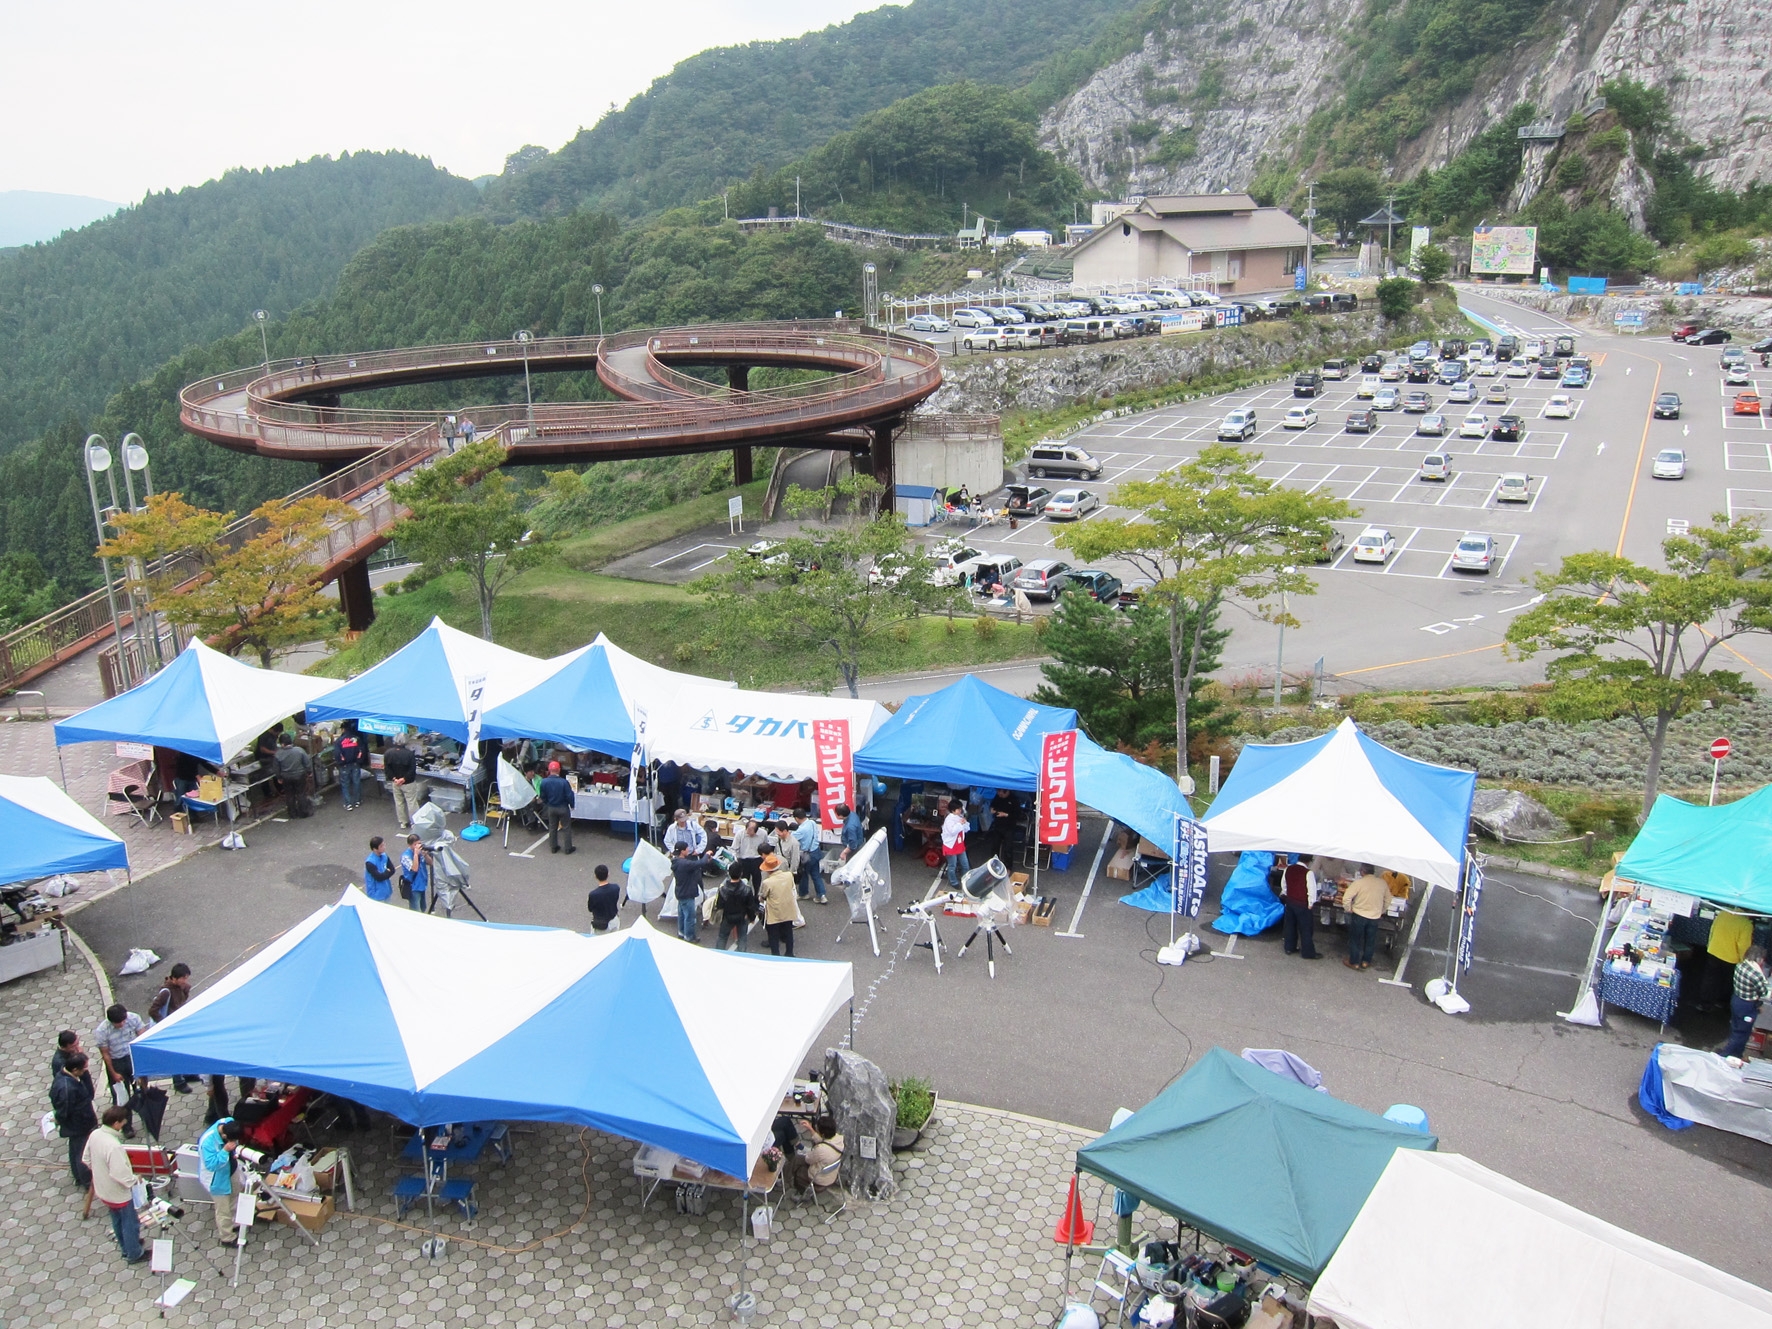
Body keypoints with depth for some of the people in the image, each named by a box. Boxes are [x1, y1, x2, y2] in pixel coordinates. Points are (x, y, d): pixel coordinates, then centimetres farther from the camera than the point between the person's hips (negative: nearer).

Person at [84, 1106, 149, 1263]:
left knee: (117, 1221, 28)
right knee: (130, 1223, 15)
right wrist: (134, 1180, -15)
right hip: (119, 1193, -8)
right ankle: (134, 1254, 33)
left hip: (102, 1190, 8)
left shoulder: (95, 1135, -13)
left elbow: (86, 1160, 3)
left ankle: (126, 1247, 48)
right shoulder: (114, 1146, -38)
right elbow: (120, 1174, -33)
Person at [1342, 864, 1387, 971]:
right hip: (1375, 917, 3)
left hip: (1359, 915, -3)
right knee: (1370, 941, 18)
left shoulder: (1358, 882, -18)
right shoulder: (1382, 883, -5)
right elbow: (1388, 899, 8)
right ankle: (1366, 962, 28)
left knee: (1355, 939, 12)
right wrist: (1382, 911, 20)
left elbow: (1346, 898, -21)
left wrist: (1349, 909, -4)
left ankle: (1354, 962, 20)